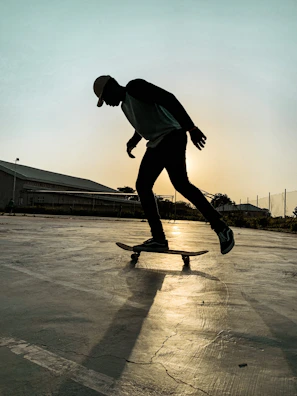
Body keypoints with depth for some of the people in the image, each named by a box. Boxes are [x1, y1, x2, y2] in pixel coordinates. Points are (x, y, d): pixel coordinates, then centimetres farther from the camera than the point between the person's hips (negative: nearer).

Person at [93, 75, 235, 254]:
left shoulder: (135, 87, -5)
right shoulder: (125, 105, 23)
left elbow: (169, 99, -18)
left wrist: (190, 127, -25)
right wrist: (132, 142, 32)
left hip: (171, 136, -9)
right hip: (156, 144, 10)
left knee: (180, 182, -25)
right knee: (143, 185, -2)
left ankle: (221, 227, -18)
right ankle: (159, 238, -5)